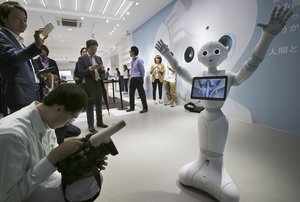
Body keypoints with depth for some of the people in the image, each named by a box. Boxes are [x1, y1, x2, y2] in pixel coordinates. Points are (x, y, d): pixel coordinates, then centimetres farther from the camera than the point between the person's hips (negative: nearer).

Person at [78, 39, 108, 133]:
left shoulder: (98, 58, 14)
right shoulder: (82, 58, -1)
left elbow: (103, 73, 13)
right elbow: (81, 73, -9)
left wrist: (102, 68, -8)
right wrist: (91, 68, -21)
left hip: (99, 83, 5)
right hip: (89, 85, -5)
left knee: (99, 104, 12)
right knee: (90, 105, 0)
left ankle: (100, 122, 24)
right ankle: (90, 126, 7)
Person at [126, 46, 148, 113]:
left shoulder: (139, 60, -13)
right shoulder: (132, 60, 12)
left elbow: (142, 70, -9)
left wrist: (141, 77, 0)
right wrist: (132, 76, 17)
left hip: (138, 79, -9)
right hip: (132, 79, 9)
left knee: (141, 94, -3)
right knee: (131, 93, 11)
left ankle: (145, 108, 7)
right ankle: (132, 107, 23)